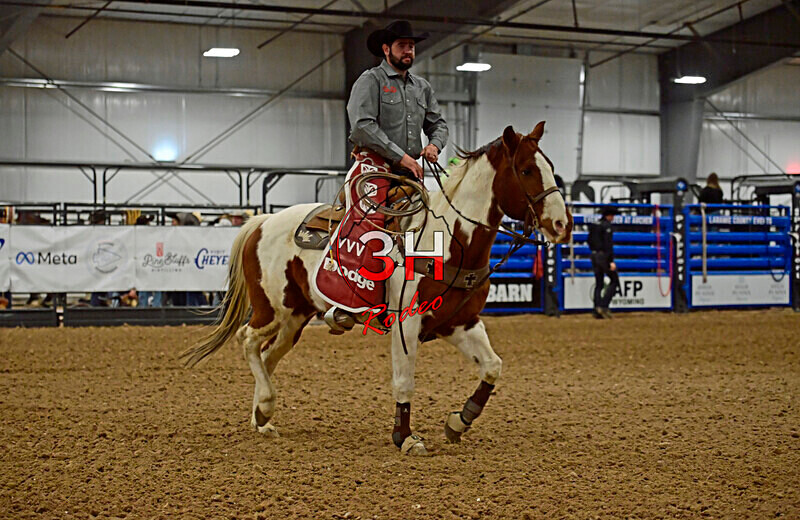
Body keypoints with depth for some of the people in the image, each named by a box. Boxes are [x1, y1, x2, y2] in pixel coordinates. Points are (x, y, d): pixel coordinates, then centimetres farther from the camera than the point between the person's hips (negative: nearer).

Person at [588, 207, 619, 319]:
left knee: (599, 284, 10)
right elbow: (608, 244, -18)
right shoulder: (607, 225, -12)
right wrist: (611, 261, -20)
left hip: (594, 256, 8)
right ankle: (603, 306, -9)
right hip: (605, 256, -8)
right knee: (614, 281, 2)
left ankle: (597, 311, 5)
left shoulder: (593, 225, 12)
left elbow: (590, 242, 17)